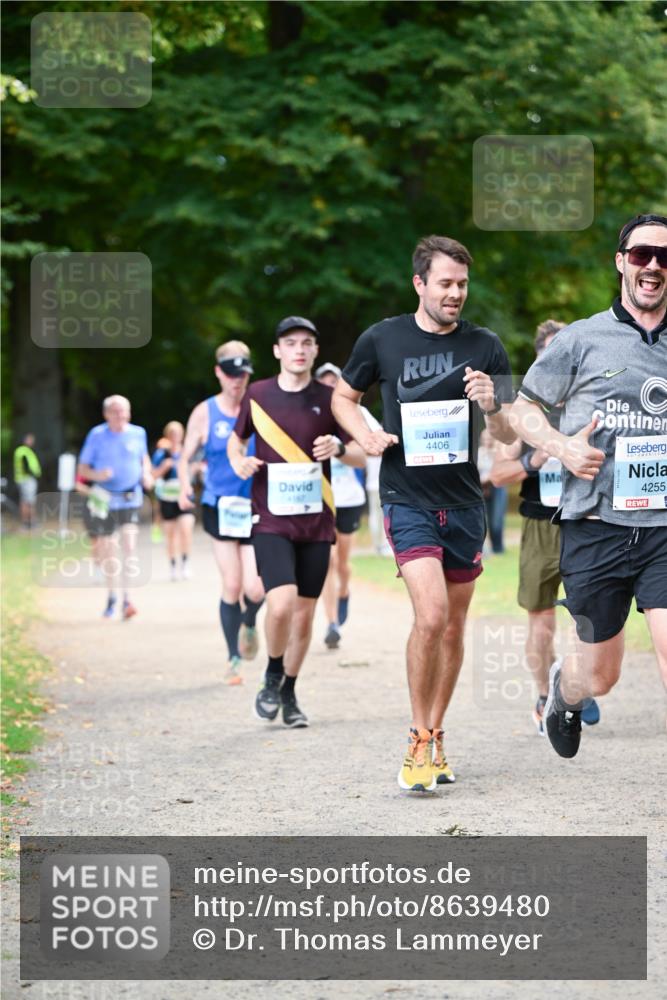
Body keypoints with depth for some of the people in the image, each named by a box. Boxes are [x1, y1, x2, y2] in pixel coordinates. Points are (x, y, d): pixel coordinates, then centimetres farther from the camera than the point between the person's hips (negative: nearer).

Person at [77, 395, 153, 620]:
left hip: (130, 499, 0)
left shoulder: (138, 433, 3)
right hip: (104, 500, 0)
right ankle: (111, 596, 29)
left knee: (129, 546, -17)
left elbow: (144, 457, 22)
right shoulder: (97, 435, -2)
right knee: (106, 551, 7)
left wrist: (146, 474, 2)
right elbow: (82, 470, 1)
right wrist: (97, 475, -19)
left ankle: (127, 599, -18)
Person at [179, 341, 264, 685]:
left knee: (254, 588, -10)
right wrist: (185, 486, -11)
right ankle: (234, 659, 10)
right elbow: (185, 457, 7)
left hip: (256, 507, 0)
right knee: (231, 585, -5)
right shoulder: (205, 413, 1)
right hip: (220, 507, 0)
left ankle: (249, 624, 26)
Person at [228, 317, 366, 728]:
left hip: (316, 521, 1)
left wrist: (338, 447, -15)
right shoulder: (257, 395, 4)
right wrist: (238, 461, -2)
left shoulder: (329, 399, 2)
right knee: (282, 604, -19)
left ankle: (289, 693, 25)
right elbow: (237, 439, 20)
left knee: (304, 613, 6)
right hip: (271, 521, -1)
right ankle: (273, 677, 7)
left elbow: (362, 457, 7)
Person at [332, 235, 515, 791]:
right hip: (408, 500, -3)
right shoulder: (382, 340, -1)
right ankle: (419, 740, -4)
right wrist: (365, 435, -5)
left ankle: (435, 738, 24)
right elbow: (344, 397, 15)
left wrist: (492, 407, -18)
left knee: (453, 627, 9)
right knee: (431, 615, -19)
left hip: (465, 501, 3)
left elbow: (509, 435, 4)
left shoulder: (485, 346, 1)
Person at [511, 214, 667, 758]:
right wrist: (562, 446, -9)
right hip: (596, 528, -1)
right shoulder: (582, 339, 3)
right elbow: (524, 408, 11)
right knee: (599, 676, 12)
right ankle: (563, 687, 49)